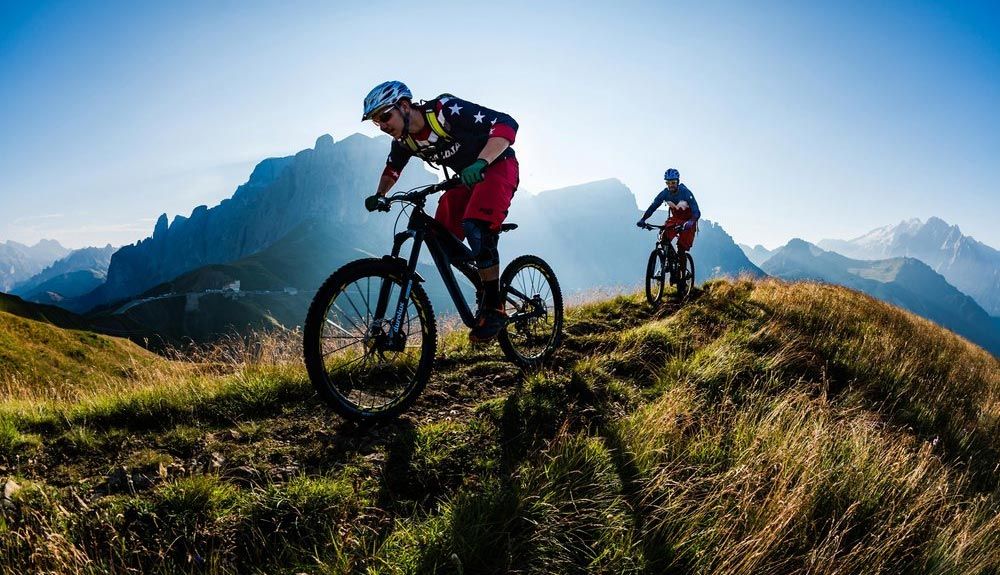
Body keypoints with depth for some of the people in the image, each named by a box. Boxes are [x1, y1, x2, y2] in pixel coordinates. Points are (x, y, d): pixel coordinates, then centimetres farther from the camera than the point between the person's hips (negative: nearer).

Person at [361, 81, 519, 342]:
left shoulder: (446, 110, -26)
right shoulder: (404, 140, -5)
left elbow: (506, 124, -32)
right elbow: (392, 170, 17)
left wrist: (481, 162, -46)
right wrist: (378, 196, 0)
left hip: (497, 167, -8)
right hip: (467, 178, 8)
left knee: (475, 227, -30)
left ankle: (493, 308, -22)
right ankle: (488, 290, 10)